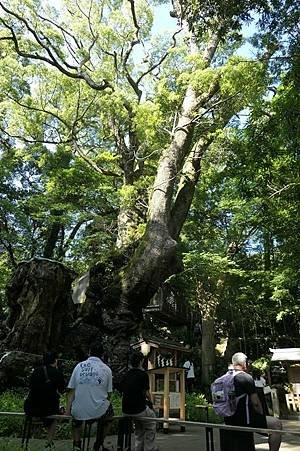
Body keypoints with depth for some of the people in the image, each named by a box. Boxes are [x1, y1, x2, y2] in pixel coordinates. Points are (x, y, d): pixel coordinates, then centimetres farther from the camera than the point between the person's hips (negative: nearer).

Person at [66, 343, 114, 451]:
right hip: (98, 411, -2)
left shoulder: (79, 366, 2)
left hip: (79, 411, 2)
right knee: (109, 412, 32)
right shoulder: (107, 369, -1)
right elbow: (108, 394, 5)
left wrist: (68, 411, 9)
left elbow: (71, 391, 2)